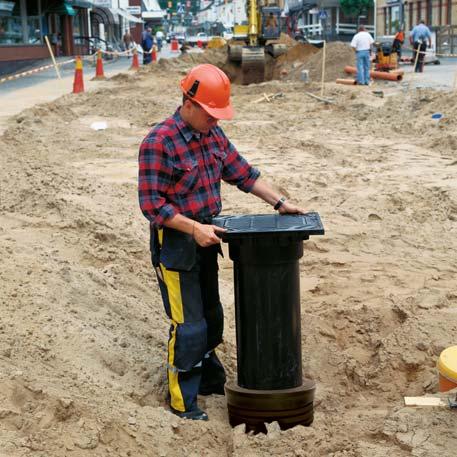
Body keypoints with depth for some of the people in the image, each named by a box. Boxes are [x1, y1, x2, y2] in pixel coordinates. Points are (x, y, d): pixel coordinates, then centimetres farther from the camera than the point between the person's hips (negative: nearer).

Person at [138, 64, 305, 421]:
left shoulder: (213, 133, 4)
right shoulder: (159, 142, -21)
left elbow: (243, 173, 8)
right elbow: (152, 204, -22)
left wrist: (280, 202, 1)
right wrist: (194, 228, -27)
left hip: (204, 237, 8)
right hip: (175, 242, -8)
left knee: (211, 316, 21)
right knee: (189, 324, -1)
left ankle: (210, 379, 40)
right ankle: (182, 400, 14)